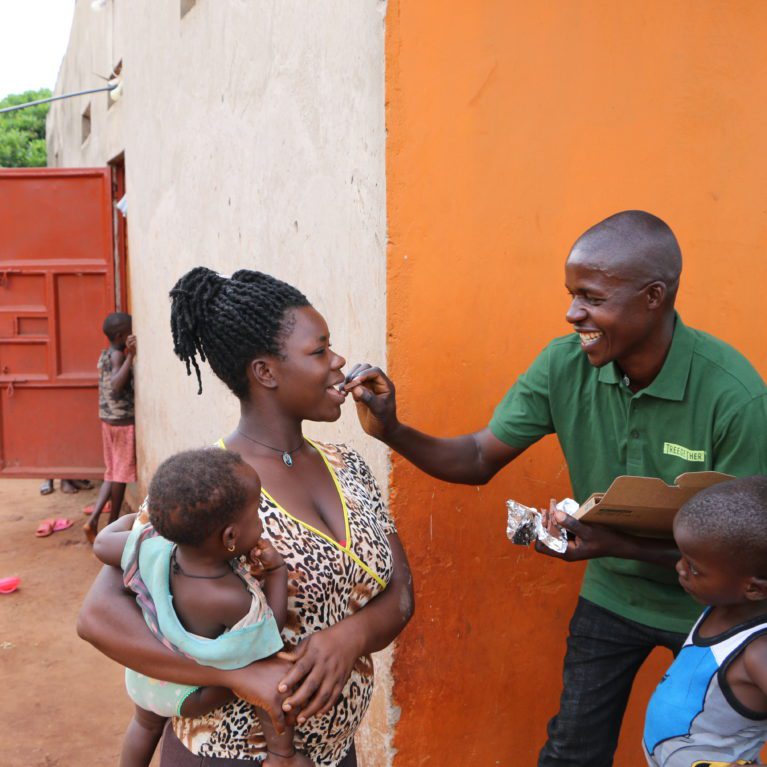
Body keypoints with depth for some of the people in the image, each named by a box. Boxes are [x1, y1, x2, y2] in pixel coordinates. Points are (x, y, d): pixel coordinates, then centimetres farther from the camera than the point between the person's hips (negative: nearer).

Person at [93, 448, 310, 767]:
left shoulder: (152, 544, -30)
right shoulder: (236, 601, -43)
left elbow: (102, 543, -9)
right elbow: (270, 632, -22)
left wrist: (139, 518, 7)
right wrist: (277, 571, -23)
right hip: (187, 695, -6)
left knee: (146, 724, 35)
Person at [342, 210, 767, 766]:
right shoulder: (564, 365, -20)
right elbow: (479, 460, -13)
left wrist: (617, 544, -37)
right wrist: (392, 431, -30)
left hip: (708, 606, -2)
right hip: (611, 593, 3)